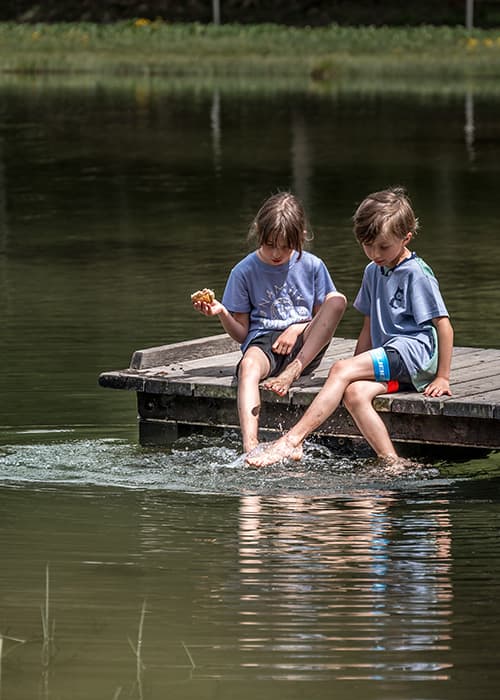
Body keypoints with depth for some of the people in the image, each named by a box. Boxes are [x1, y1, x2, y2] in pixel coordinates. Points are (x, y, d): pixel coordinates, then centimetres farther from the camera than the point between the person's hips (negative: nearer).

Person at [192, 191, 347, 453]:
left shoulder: (312, 266, 7)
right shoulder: (244, 271, 4)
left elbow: (325, 319, 11)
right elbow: (241, 333, 7)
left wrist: (298, 329, -10)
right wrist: (222, 313, -14)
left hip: (305, 346, 1)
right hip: (263, 342, -1)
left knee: (337, 299, -24)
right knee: (248, 365, -39)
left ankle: (293, 372, -30)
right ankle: (250, 447, -57)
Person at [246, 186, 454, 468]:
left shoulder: (417, 274, -6)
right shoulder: (373, 272, 19)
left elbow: (444, 325, -7)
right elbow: (369, 328, 23)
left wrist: (442, 378, -8)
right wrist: (357, 367, 15)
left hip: (415, 350, -7)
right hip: (388, 359, 7)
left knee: (341, 369, -22)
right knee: (354, 393, -25)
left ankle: (292, 441, -28)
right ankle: (393, 463, -29)